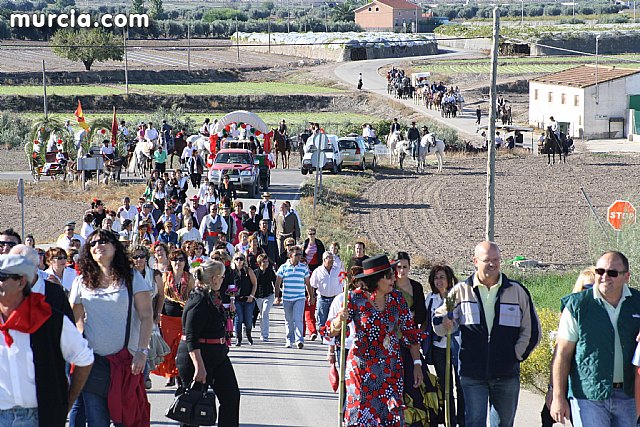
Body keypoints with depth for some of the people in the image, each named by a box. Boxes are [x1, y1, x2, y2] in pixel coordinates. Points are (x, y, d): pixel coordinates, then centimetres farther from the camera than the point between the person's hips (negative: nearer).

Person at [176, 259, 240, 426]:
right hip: (196, 357, -10)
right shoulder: (199, 301, -20)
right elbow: (191, 338, -25)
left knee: (231, 396, 6)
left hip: (218, 356, 10)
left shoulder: (213, 297, 9)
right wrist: (199, 367, -29)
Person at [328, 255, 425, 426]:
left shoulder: (396, 298, 3)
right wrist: (339, 321, -28)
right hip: (362, 369, -3)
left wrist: (417, 363, 4)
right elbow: (333, 331, -5)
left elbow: (410, 332, 9)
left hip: (391, 369, 3)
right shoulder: (356, 298, -6)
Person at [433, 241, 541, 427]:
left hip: (507, 375, 1)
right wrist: (445, 322, -21)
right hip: (472, 374, -1)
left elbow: (531, 330, 10)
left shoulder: (517, 291, 4)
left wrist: (517, 355, 1)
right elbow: (439, 320, 3)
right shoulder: (462, 291, 3)